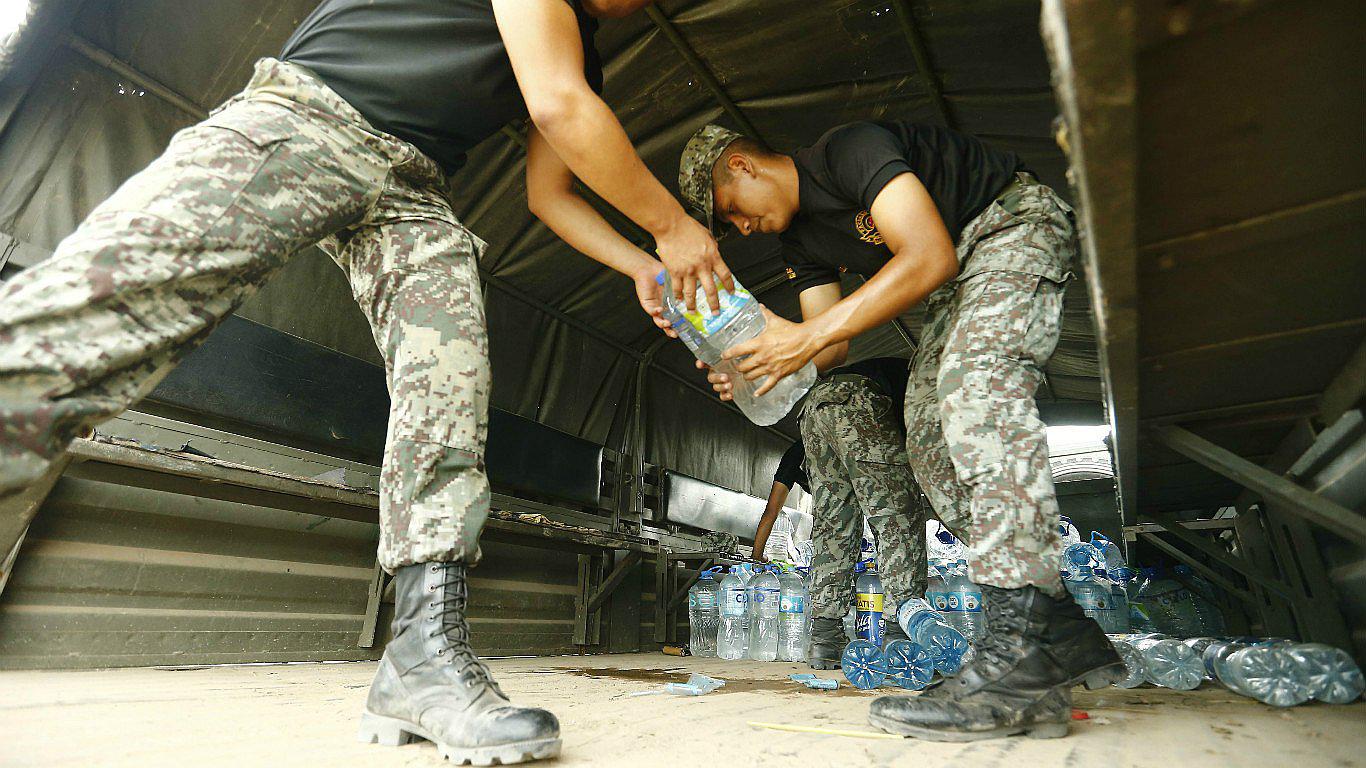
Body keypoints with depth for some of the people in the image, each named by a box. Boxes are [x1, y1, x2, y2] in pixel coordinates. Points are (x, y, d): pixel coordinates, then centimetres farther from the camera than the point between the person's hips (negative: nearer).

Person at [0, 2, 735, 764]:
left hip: (412, 190, 6)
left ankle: (426, 656, -21)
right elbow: (556, 105, -16)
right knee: (116, 291, -25)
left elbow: (551, 194, 23)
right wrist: (671, 224, -8)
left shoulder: (586, 62, 25)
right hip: (308, 114, -5)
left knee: (451, 386, -18)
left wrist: (640, 265, 14)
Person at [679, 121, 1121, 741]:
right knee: (930, 445, -6)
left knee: (977, 380, -34)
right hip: (953, 283, 9)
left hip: (1015, 222, -8)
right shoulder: (799, 241, 5)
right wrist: (761, 357, -18)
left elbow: (929, 259, -32)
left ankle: (1023, 649, -37)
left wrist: (810, 334, -35)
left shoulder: (849, 149, -21)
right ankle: (1064, 633, -4)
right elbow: (833, 344, 1)